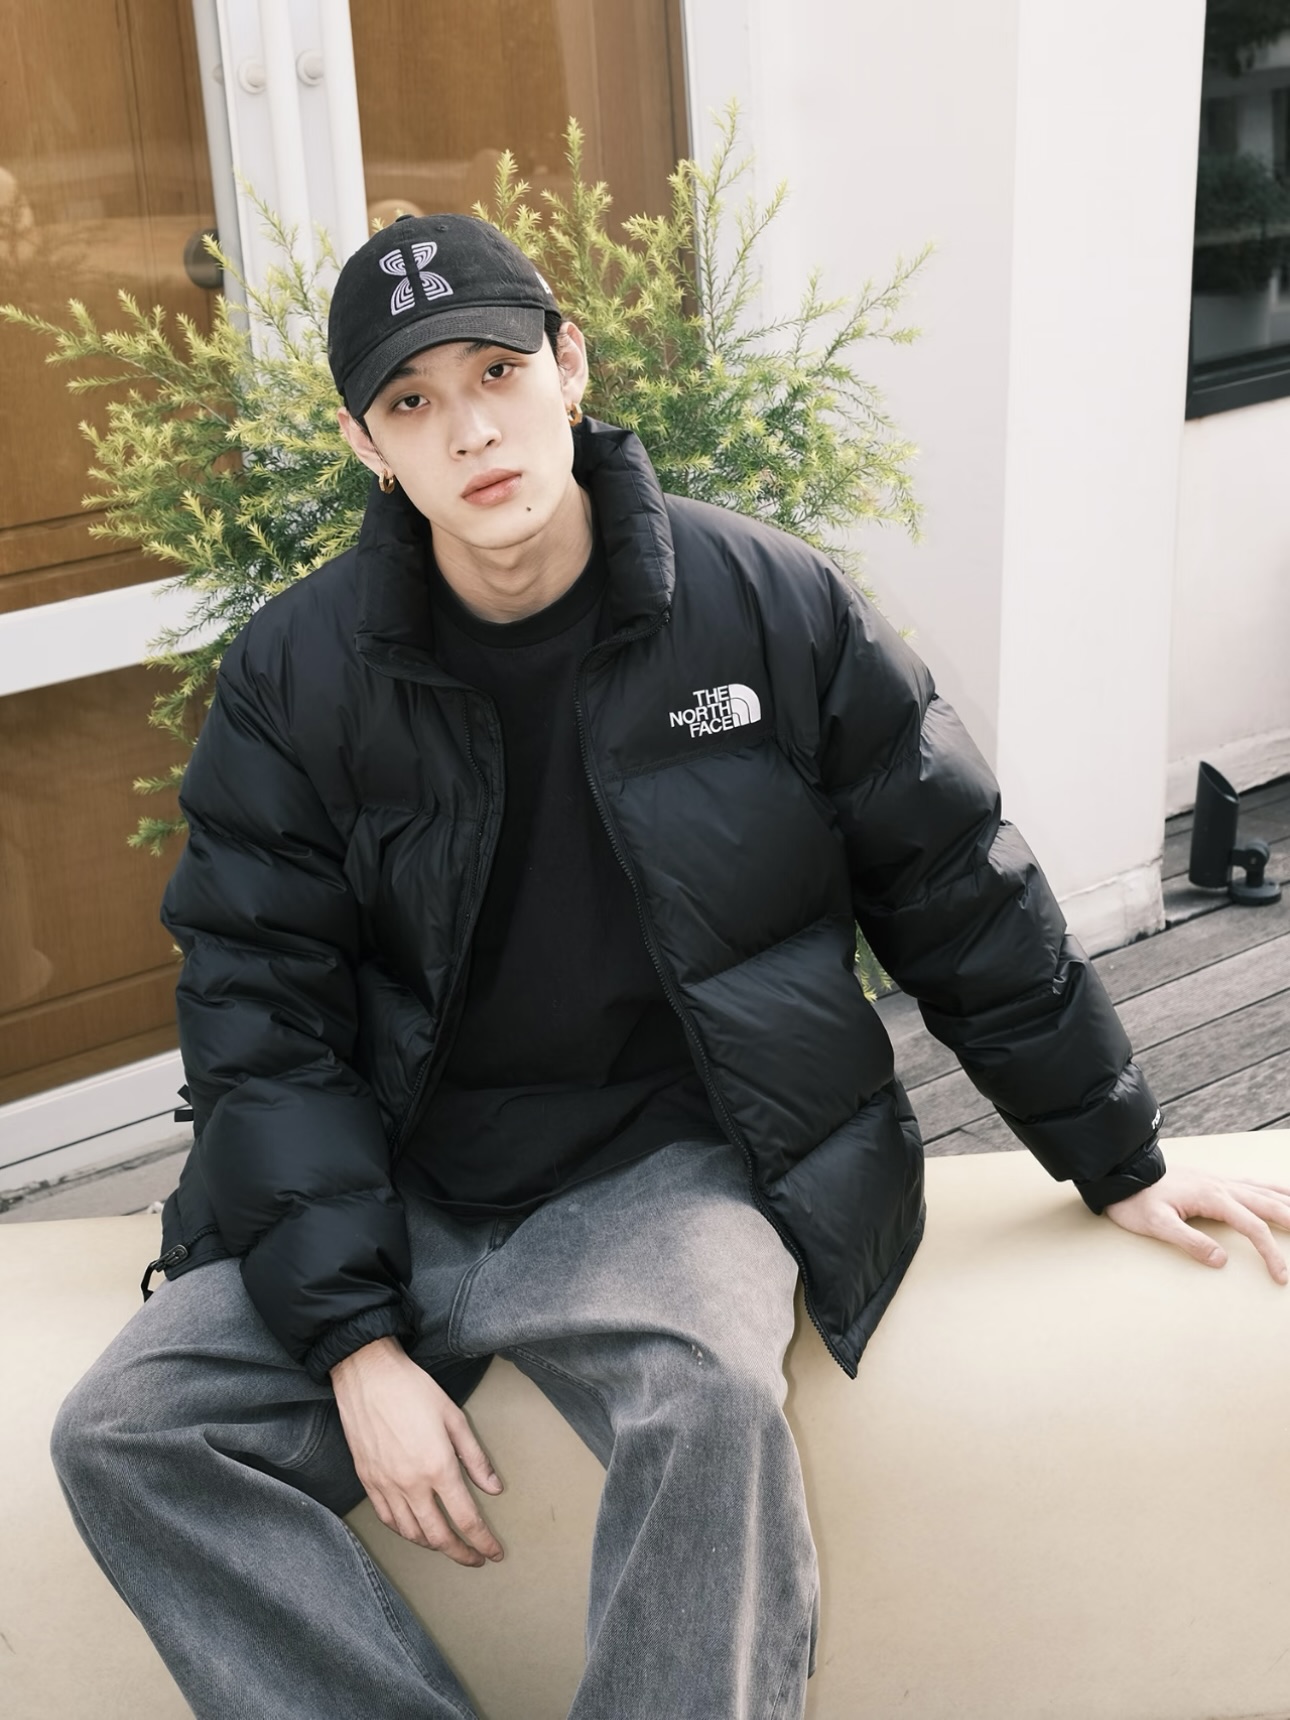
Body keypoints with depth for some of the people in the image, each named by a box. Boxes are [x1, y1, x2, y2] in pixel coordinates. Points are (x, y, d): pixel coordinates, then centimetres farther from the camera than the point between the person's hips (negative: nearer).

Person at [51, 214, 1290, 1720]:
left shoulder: (773, 606, -4)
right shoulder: (293, 678, -2)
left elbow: (961, 897, 5)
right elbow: (262, 1017, -4)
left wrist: (1117, 1159, 11)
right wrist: (356, 1341, -14)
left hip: (670, 1162, -2)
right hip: (389, 1190, 3)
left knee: (708, 1399, -34)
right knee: (124, 1433, -16)